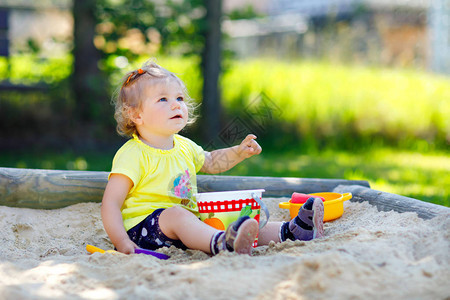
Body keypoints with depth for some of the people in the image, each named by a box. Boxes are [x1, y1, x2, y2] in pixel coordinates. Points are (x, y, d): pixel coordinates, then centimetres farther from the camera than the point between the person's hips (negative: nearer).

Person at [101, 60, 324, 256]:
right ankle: (220, 243, -63)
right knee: (176, 214, -37)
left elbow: (210, 162, 36)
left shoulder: (184, 147, 14)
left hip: (184, 223, 8)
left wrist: (239, 152, 18)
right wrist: (122, 243, -28)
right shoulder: (133, 155, -12)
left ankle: (288, 231, -18)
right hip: (143, 227, -8)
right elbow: (110, 203, -15)